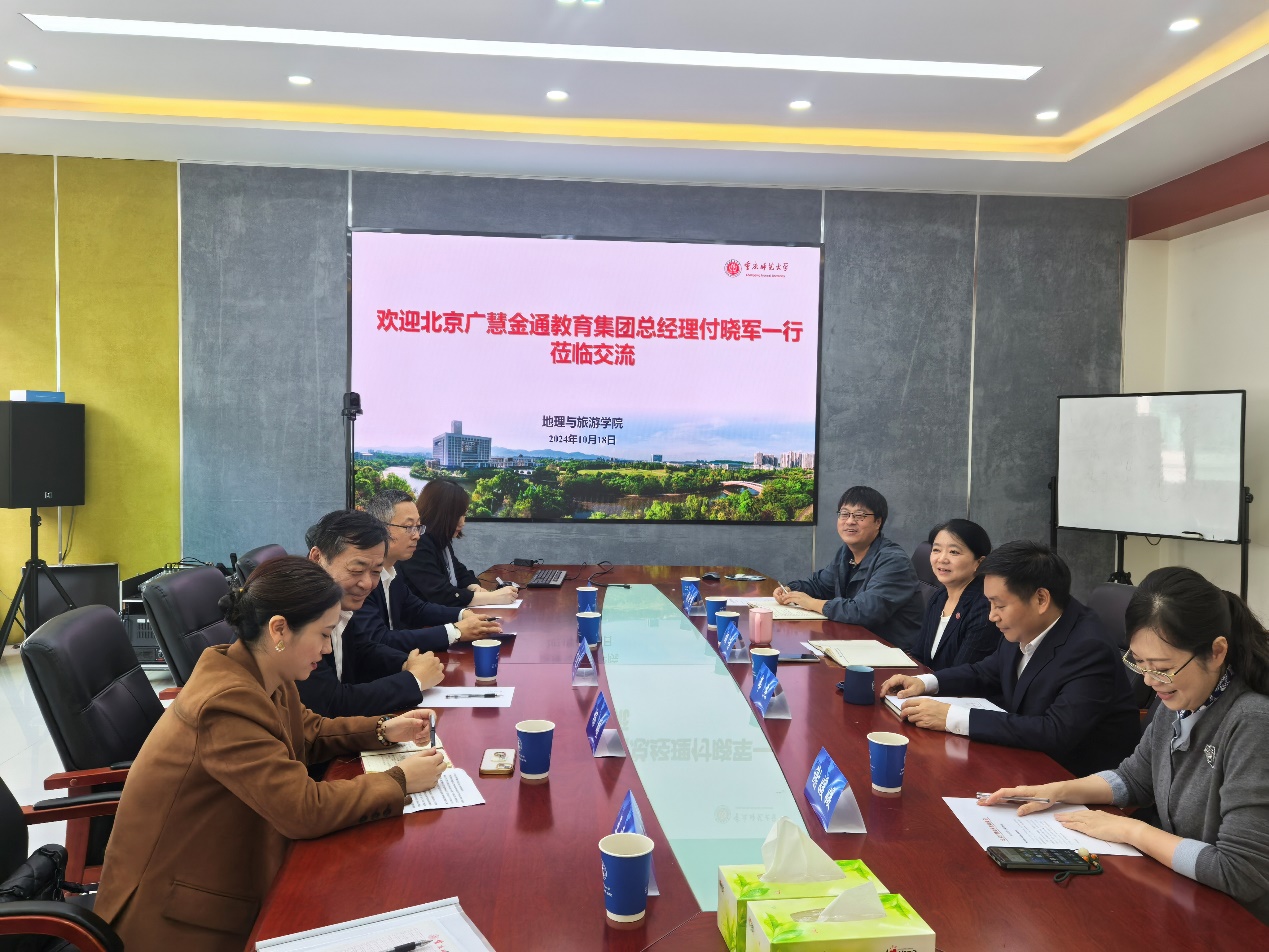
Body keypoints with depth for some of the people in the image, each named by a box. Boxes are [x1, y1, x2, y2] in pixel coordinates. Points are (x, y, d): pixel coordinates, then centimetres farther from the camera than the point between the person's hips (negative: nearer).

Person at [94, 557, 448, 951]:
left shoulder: (264, 676, -3)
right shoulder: (226, 702, -31)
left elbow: (306, 730, 15)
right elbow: (306, 809, -31)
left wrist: (382, 730, 0)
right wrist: (400, 781, -20)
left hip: (227, 874, 8)